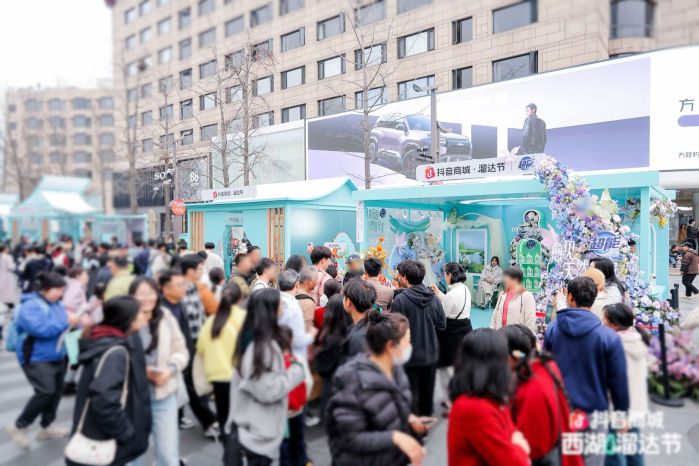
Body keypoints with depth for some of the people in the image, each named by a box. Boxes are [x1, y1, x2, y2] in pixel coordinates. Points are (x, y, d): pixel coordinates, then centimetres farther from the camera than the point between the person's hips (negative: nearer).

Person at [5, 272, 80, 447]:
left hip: (56, 356, 9)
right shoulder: (31, 306, -17)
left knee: (57, 390, 11)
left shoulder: (57, 304, 8)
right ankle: (19, 426, 3)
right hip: (36, 358, -9)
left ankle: (47, 426, 27)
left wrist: (75, 321, -4)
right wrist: (66, 322, -25)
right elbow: (41, 329, -29)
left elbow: (61, 326, 18)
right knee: (46, 391, -18)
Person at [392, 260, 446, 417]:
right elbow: (442, 325, 1)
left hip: (410, 356, -4)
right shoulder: (434, 298, -7)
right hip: (431, 354, 5)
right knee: (427, 393, 20)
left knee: (412, 394, 10)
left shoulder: (400, 299, -21)